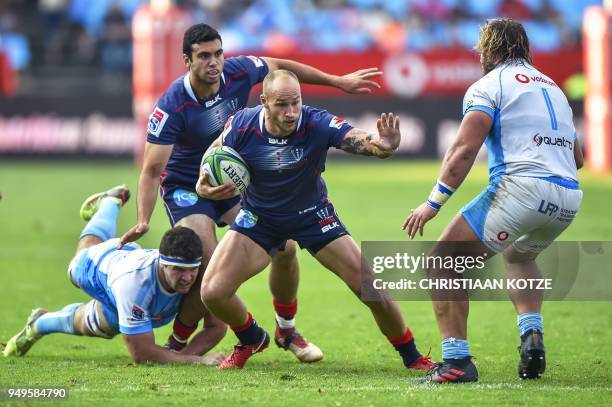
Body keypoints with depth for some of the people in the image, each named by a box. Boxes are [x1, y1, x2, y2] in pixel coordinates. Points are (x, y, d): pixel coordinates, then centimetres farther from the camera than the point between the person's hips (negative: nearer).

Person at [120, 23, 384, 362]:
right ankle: (176, 345, -2)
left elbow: (281, 66, 5)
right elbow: (152, 170, -27)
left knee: (284, 247, -6)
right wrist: (143, 221, -41)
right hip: (186, 189, -5)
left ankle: (287, 330, 17)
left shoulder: (239, 72, -17)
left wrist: (338, 81, 9)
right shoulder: (171, 106, -29)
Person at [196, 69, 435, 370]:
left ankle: (412, 356, 15)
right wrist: (203, 185, -23)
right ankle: (251, 340, 20)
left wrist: (384, 145, -66)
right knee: (213, 292, -14)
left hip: (313, 216, -1)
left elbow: (362, 141, -42)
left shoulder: (317, 124, -29)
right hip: (258, 218, 1)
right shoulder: (241, 126, -23)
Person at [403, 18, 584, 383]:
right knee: (518, 255, 36)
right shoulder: (552, 87, 25)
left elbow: (465, 148, -8)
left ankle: (457, 361, -10)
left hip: (520, 186, -7)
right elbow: (577, 157, 27)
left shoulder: (489, 86, 4)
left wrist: (433, 203, -7)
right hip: (570, 198, 7)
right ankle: (532, 336, 16)